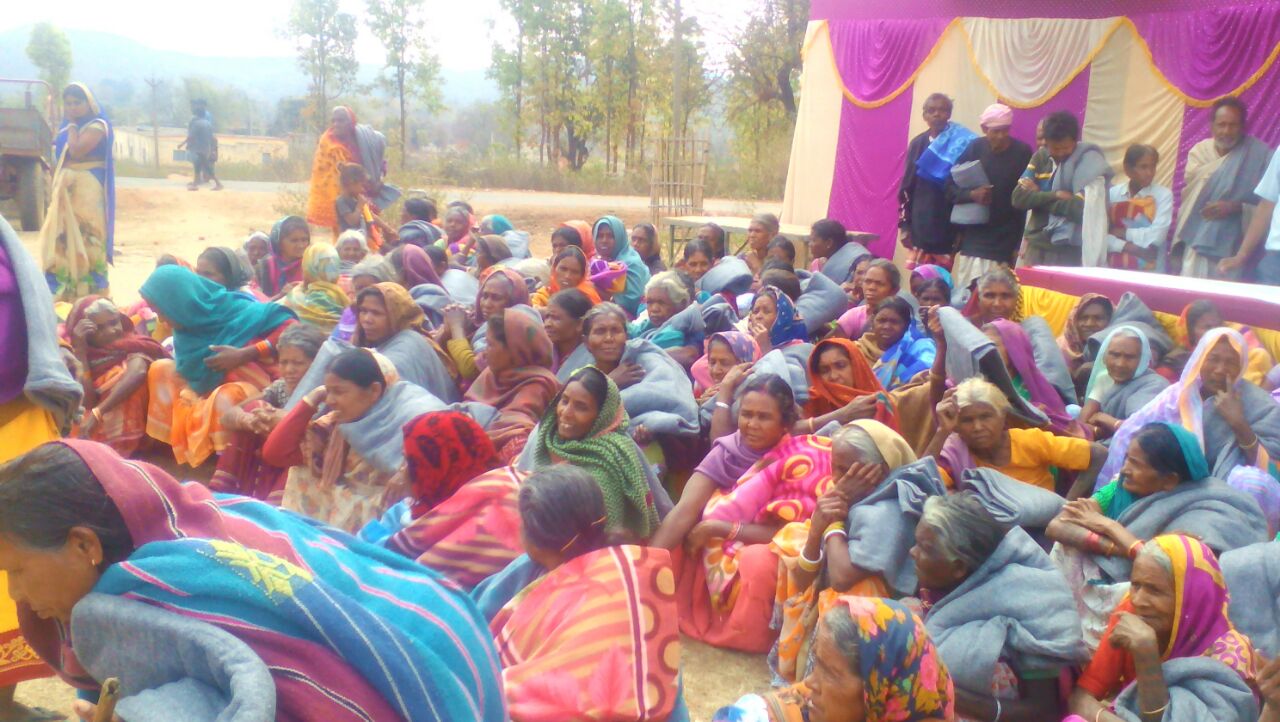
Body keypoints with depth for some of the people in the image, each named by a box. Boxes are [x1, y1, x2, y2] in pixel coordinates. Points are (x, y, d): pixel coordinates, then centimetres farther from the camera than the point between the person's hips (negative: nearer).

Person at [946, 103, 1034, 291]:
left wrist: (1021, 244, -3)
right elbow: (951, 188, 5)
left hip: (1006, 245, -2)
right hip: (973, 240, 2)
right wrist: (972, 194, -16)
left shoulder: (1022, 152, -1)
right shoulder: (974, 148, 3)